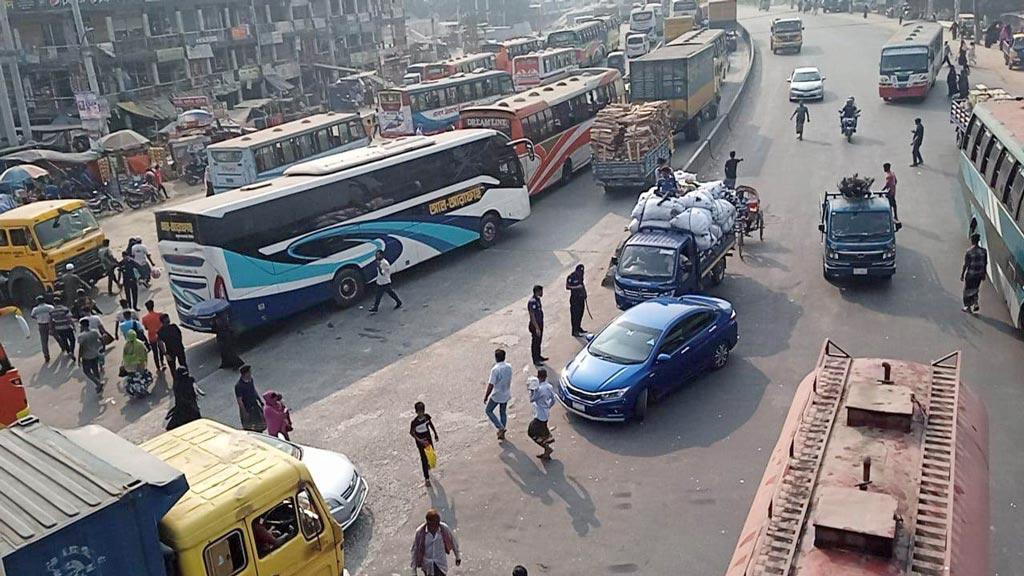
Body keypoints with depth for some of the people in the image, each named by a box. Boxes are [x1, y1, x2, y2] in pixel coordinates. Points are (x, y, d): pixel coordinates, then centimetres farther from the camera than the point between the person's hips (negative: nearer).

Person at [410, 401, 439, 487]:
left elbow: (431, 424, 4)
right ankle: (426, 478, 11)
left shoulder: (427, 416, -15)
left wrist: (435, 434, 10)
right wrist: (419, 440, -26)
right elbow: (411, 432, -17)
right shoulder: (414, 421, -28)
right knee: (423, 458, 0)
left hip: (428, 438, 5)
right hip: (420, 441, -5)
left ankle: (427, 464, 58)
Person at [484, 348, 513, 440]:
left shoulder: (495, 369, -26)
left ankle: (500, 427, 5)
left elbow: (491, 385, -22)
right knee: (503, 412, 21)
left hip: (497, 395, -6)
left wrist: (486, 396, -11)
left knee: (488, 410, 14)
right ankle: (502, 433, 29)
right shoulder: (509, 366, -6)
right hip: (506, 395, 6)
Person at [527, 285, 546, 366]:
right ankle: (536, 360, 12)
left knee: (538, 341, 21)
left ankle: (538, 356, 36)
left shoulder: (537, 299, 6)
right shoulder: (532, 302, -25)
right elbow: (532, 316, -25)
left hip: (540, 324, 9)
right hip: (535, 326, -9)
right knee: (535, 342, 2)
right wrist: (537, 328, -24)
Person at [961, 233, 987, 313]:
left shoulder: (969, 252, -19)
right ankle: (975, 304, 13)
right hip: (979, 274, 4)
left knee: (967, 291, 12)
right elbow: (985, 264, 4)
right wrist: (984, 274, 16)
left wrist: (962, 275, -3)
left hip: (970, 274, -4)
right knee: (975, 290, 24)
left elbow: (965, 265, -14)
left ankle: (968, 307, 21)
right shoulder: (984, 251, -5)